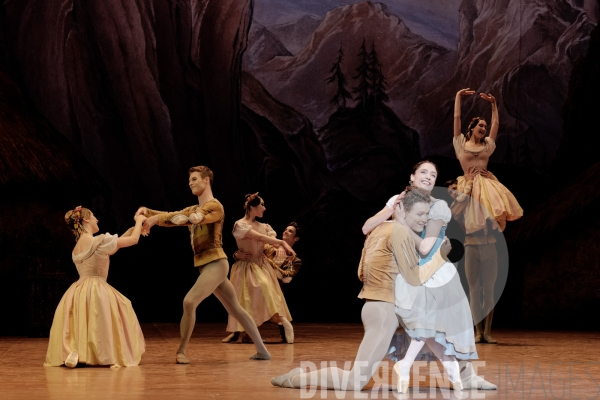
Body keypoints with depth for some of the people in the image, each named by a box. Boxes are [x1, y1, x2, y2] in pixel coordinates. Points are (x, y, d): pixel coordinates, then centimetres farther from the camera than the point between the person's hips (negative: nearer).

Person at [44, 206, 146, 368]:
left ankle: (75, 353, 0)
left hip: (78, 293, 7)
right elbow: (134, 240, -6)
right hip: (97, 291, -7)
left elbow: (109, 248, 23)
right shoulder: (100, 241, -11)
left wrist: (133, 228, 26)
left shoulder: (78, 246, 14)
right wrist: (139, 221, 14)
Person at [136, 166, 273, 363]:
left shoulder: (214, 205, -9)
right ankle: (262, 350, 17)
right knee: (235, 309, 11)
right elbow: (170, 217, 10)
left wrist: (156, 218, -30)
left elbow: (191, 219, -26)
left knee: (189, 301, -20)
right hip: (207, 266, 10)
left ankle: (181, 351, -12)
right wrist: (147, 211, -9)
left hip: (215, 264, -10)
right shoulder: (193, 209, 19)